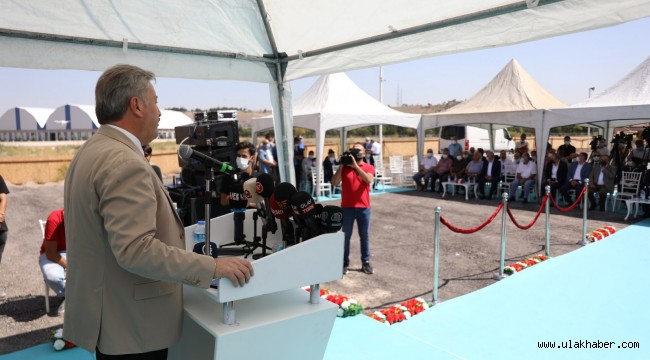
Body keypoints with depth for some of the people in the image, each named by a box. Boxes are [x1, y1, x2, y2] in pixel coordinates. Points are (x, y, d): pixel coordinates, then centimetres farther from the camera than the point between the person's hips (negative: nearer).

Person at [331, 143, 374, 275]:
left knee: (364, 236, 8)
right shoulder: (344, 167, 4)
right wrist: (341, 166, -11)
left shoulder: (369, 167, 2)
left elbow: (368, 180, -19)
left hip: (363, 207, 0)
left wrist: (355, 166, -20)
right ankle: (345, 263, 12)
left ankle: (365, 262, 19)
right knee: (346, 236, 5)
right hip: (347, 207, 0)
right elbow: (334, 183, -6)